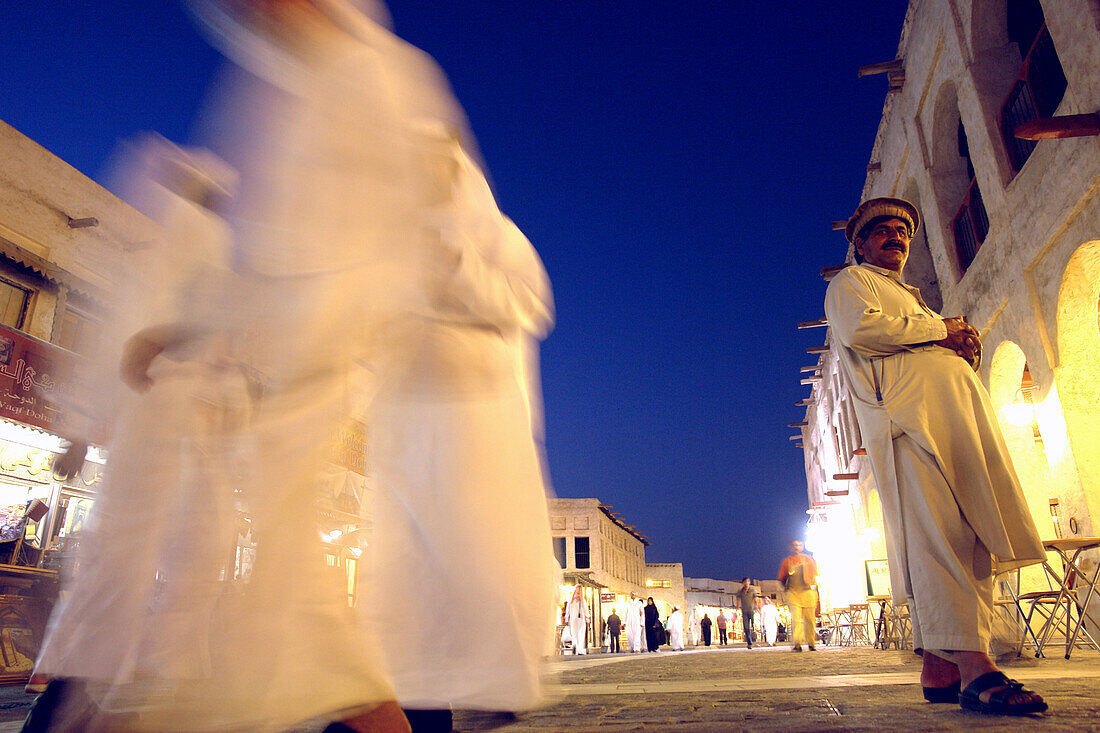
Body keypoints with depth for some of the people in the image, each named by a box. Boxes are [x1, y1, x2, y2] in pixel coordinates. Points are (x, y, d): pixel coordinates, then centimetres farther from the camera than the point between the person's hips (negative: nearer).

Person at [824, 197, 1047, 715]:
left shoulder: (911, 299, 40)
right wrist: (940, 330, -1)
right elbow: (861, 327, -8)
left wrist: (965, 347, 12)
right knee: (938, 530, -19)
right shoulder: (850, 282, 14)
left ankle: (940, 667, -3)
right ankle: (972, 663, -25)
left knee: (963, 534, -3)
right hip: (908, 407, -8)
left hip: (956, 410, 8)